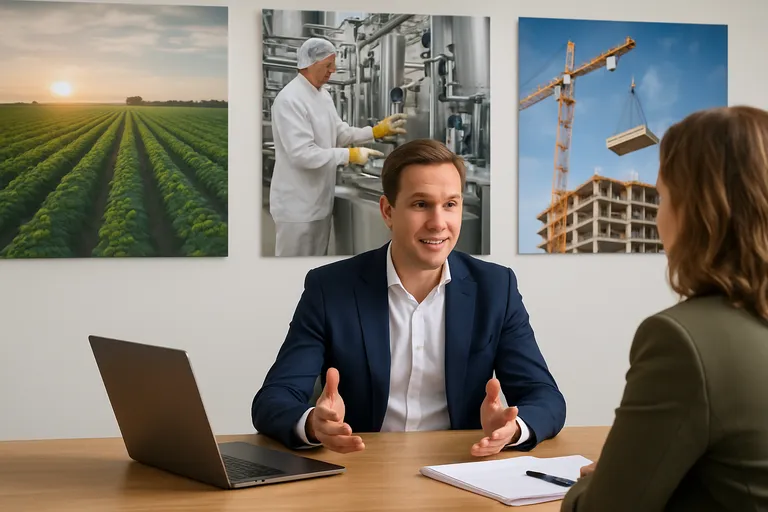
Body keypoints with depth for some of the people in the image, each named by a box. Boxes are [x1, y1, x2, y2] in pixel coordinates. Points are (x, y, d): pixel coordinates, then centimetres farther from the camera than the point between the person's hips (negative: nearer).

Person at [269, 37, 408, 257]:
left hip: (319, 201, 9)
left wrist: (378, 130, 3)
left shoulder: (323, 95, 9)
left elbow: (340, 133, 15)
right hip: (297, 205, -9)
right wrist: (351, 155, -22)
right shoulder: (289, 99, -21)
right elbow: (302, 154, -27)